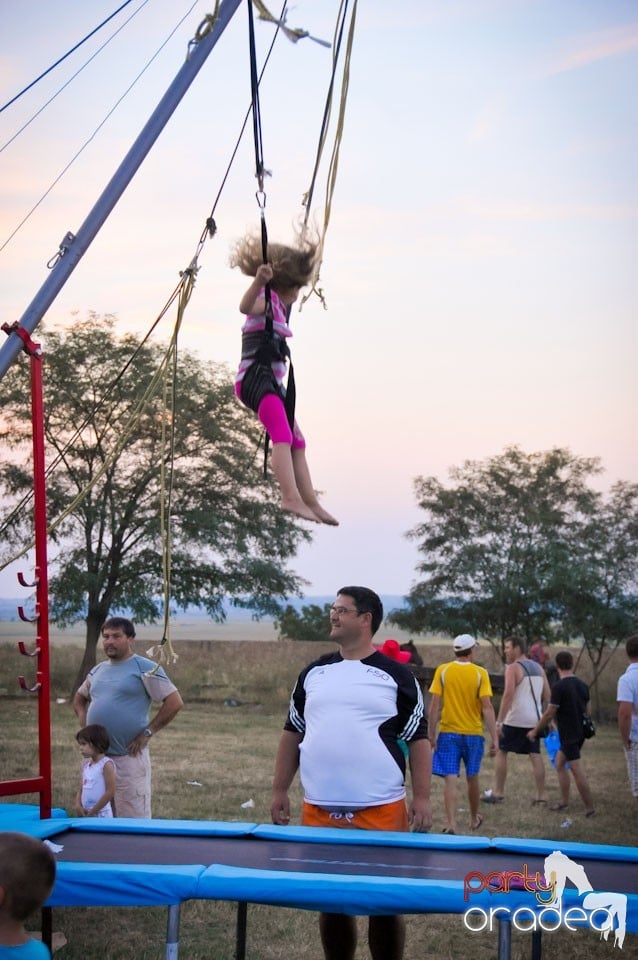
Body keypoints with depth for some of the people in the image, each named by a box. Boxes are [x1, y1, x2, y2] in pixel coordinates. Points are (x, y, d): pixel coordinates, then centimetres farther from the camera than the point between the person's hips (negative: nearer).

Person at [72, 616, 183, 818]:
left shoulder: (145, 669, -6)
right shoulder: (97, 671, 15)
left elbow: (174, 702, -11)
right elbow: (79, 697, 32)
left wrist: (147, 732, -12)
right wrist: (83, 718, 12)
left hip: (129, 756, -7)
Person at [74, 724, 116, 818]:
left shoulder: (106, 764, -10)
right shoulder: (86, 764, 11)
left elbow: (110, 792, -14)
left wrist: (93, 811, -12)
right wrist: (78, 805, -2)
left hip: (101, 814, -7)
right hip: (85, 814, 7)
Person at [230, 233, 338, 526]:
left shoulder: (280, 304, 21)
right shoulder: (268, 300, -8)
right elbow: (245, 307, -33)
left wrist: (305, 256, 50)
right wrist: (258, 281, -51)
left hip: (271, 381, 11)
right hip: (256, 377, -11)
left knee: (297, 442, 11)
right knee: (282, 436, -26)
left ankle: (311, 502, 13)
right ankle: (291, 497, -42)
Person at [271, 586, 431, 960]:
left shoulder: (397, 675, -2)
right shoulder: (313, 673, 9)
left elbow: (419, 739, -2)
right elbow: (293, 733, 15)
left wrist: (422, 798, -10)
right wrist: (280, 791, 10)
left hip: (381, 810, -3)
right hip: (319, 810, 4)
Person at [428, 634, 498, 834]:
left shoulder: (442, 670, -3)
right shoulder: (480, 673, -5)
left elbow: (434, 705, -6)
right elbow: (487, 707, -9)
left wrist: (431, 734, 1)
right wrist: (494, 738, -6)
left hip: (448, 733, -1)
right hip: (473, 733, 1)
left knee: (450, 780, -2)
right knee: (472, 778, 18)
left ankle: (451, 825, -13)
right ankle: (474, 819, 36)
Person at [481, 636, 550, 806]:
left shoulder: (513, 668, -9)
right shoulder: (538, 667, 13)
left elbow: (508, 695, -19)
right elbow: (547, 695, 14)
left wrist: (499, 721, -18)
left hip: (516, 719, -6)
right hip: (535, 719, 6)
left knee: (501, 751, 4)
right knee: (535, 755, 7)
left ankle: (498, 793, 5)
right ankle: (541, 795, 4)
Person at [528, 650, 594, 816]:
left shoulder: (559, 687, -17)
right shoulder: (582, 685, 5)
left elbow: (549, 714, -16)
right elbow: (587, 710, 14)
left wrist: (535, 730, -4)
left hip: (568, 734, -8)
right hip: (579, 732, 8)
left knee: (577, 771, -3)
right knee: (559, 762, 19)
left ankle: (590, 808, 2)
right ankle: (564, 802, 21)